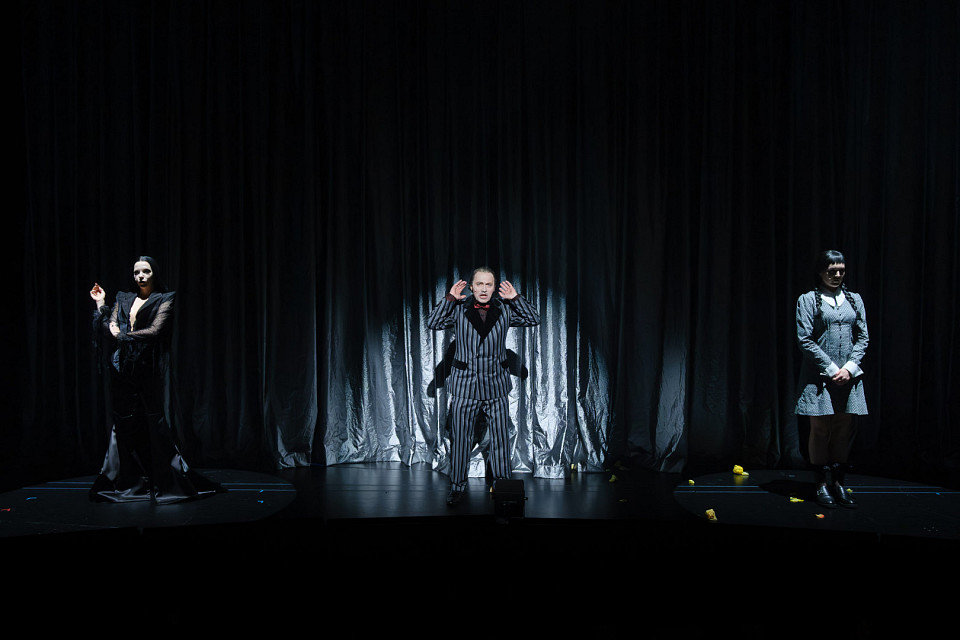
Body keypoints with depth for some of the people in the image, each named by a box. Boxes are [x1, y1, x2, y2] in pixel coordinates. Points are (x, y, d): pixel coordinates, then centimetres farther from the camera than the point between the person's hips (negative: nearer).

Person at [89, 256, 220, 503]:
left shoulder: (163, 300, 2)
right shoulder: (123, 300, 16)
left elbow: (154, 331, -11)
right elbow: (110, 331, 8)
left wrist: (122, 336, -6)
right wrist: (101, 305, 3)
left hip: (150, 370, -4)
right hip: (124, 370, 5)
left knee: (156, 425, -4)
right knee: (124, 425, 5)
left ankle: (167, 483, 5)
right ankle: (129, 483, 15)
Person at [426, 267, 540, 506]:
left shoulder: (504, 310, 3)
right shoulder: (459, 309, -1)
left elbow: (534, 319, 0)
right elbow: (433, 323, -10)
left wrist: (515, 298, -10)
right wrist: (449, 298, -17)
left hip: (495, 387, 1)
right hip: (465, 386, -1)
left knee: (501, 439, 8)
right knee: (460, 439, 6)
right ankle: (457, 487, 21)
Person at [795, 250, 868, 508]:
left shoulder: (854, 300, 12)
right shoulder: (808, 300, 1)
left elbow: (862, 337, 9)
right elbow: (805, 339, -5)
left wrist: (849, 367, -6)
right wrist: (831, 369, -11)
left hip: (848, 376, 3)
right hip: (819, 375, -3)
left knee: (845, 428, 4)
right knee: (820, 429, 0)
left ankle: (839, 483, 16)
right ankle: (822, 484, 10)